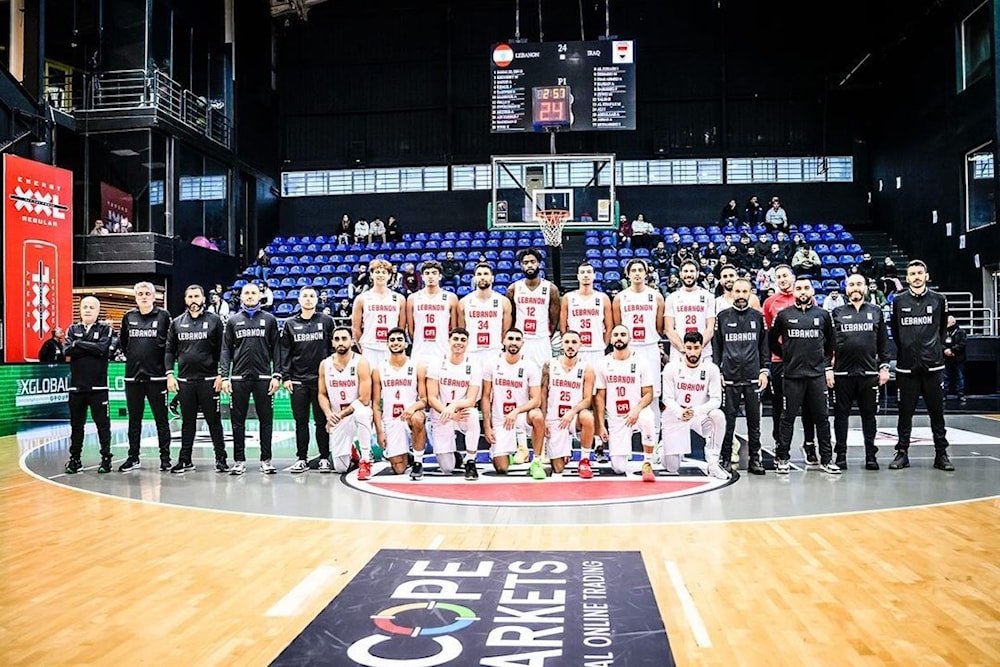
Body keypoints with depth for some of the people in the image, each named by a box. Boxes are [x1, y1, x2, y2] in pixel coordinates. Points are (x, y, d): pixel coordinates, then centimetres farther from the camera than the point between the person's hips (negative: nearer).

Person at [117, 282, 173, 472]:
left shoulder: (163, 316, -2)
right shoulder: (129, 317, 8)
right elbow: (122, 341, 22)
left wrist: (168, 368, -3)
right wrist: (130, 357, 12)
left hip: (156, 376, -3)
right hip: (132, 376, 4)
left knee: (161, 419, 4)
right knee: (134, 419, 10)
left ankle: (165, 457, 10)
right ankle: (133, 457, 18)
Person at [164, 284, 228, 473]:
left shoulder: (214, 320, 1)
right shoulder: (177, 323, 10)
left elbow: (222, 350, -1)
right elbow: (170, 350, 11)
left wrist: (221, 375, -8)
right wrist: (169, 374, 1)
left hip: (209, 380, -3)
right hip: (184, 380, 3)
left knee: (214, 420, 2)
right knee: (187, 422, 10)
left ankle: (220, 458, 9)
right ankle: (185, 459, 17)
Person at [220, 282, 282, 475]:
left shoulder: (269, 319, 8)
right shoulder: (233, 320, 10)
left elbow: (276, 349, 6)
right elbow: (226, 350, 8)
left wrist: (277, 375, -2)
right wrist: (224, 376, -1)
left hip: (263, 378, -1)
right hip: (239, 378, 1)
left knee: (266, 420, 2)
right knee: (238, 421, 4)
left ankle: (266, 460, 9)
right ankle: (239, 460, 12)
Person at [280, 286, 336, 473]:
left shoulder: (327, 321, 5)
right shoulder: (290, 323, 9)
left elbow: (333, 348, 5)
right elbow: (285, 351, 8)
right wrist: (285, 377, 1)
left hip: (321, 379, -1)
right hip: (298, 380, 1)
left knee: (322, 421, 3)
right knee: (301, 421, 6)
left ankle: (324, 458, 11)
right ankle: (301, 458, 13)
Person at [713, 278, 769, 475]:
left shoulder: (758, 316, 8)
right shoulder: (722, 316, 4)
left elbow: (764, 346, 10)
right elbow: (716, 347, 5)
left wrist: (764, 370, 2)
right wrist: (716, 372, -2)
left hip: (753, 378, 2)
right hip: (729, 378, -1)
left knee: (754, 420, 6)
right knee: (728, 420, 1)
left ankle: (754, 459, 15)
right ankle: (726, 459, 9)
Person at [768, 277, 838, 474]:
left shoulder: (823, 315, 7)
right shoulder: (784, 315, 2)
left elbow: (830, 343, 16)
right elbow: (771, 340, 13)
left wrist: (828, 367, 11)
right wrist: (786, 356, 9)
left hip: (817, 374, 1)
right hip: (792, 374, -1)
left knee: (821, 418, 5)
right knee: (788, 417, 3)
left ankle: (826, 459, 12)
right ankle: (781, 458, 10)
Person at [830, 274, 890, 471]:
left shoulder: (876, 312, 10)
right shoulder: (837, 313, 7)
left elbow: (883, 342, 10)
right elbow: (829, 342, 5)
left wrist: (884, 367, 4)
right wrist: (828, 367, -3)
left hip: (869, 372, 1)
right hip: (842, 373, -1)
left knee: (869, 415, 6)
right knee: (841, 415, 3)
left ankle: (871, 455, 13)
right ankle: (841, 455, 10)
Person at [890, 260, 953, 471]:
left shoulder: (938, 300, 4)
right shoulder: (898, 301, 3)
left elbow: (943, 329, 14)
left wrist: (938, 349, 9)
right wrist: (904, 349, 10)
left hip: (933, 366, 0)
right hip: (906, 366, 0)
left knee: (937, 411, 5)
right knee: (905, 412, 5)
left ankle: (941, 454, 14)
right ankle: (902, 452, 13)